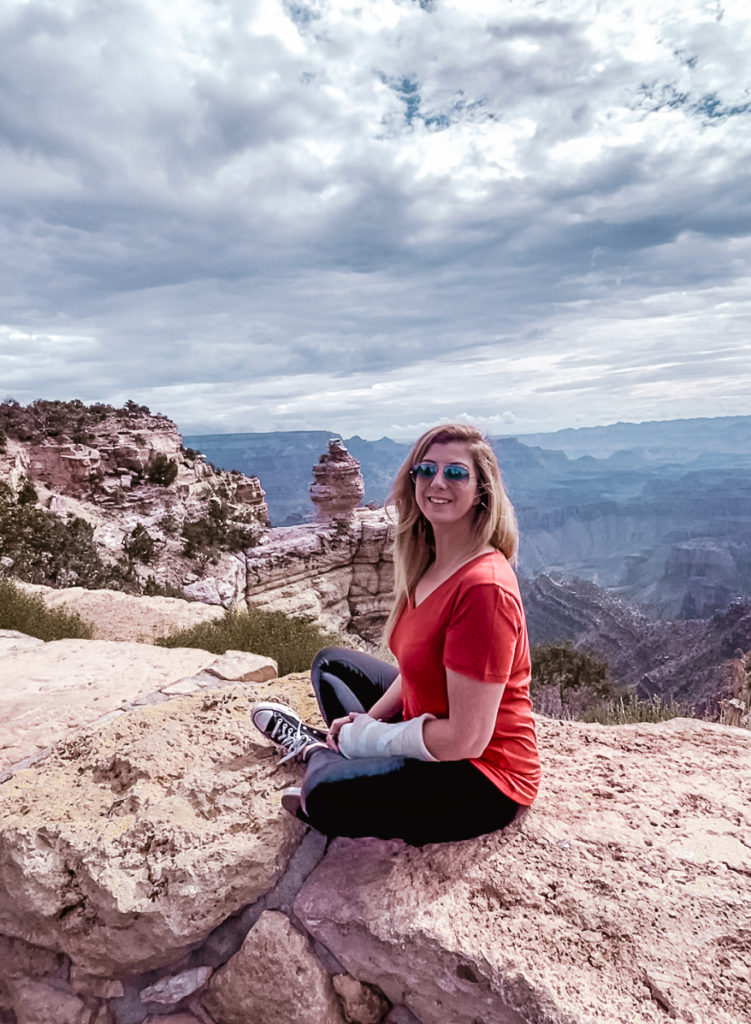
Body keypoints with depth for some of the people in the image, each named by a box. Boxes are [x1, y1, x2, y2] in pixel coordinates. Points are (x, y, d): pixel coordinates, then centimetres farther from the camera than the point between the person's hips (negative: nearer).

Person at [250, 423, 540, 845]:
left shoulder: (484, 586, -29)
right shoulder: (430, 564, 0)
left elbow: (466, 739, -28)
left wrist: (364, 738, -16)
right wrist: (369, 720, -5)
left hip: (485, 775, -9)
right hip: (428, 723, 9)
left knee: (326, 798, -27)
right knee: (331, 663, 19)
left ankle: (318, 751, 5)